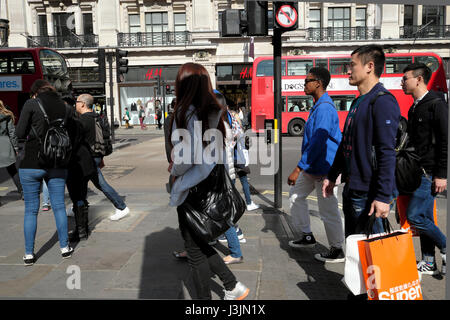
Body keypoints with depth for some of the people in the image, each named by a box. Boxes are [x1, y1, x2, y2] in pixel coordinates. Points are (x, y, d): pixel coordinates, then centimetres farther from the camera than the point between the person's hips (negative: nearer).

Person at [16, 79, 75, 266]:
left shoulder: (31, 104, -5)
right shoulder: (64, 107, 7)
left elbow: (20, 133, -9)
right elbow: (71, 135, 9)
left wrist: (32, 134, 11)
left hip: (31, 164, -3)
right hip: (57, 164, 3)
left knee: (31, 210, 7)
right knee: (59, 206, 13)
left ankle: (29, 254, 13)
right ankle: (65, 247, 20)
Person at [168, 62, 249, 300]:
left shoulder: (186, 112, -18)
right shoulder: (213, 112, 7)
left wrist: (175, 169, -4)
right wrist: (179, 165, 9)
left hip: (192, 189, -8)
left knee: (196, 251, 9)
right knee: (201, 245, 23)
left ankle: (204, 297, 24)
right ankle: (233, 287, 26)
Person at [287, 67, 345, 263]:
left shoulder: (324, 108, -21)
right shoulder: (318, 106, 12)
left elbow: (317, 143, -27)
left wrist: (298, 169, -26)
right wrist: (302, 168, 24)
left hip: (323, 168, -11)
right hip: (312, 167, 11)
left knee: (328, 211, 0)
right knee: (295, 196, 18)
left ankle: (337, 252, 16)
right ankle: (307, 236, 29)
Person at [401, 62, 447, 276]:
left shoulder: (436, 105, -11)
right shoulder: (414, 108, 16)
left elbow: (445, 141, -16)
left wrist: (441, 175, -18)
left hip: (430, 172, -9)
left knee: (415, 216, -10)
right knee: (425, 217, 12)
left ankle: (445, 248, 10)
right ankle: (429, 263, 20)